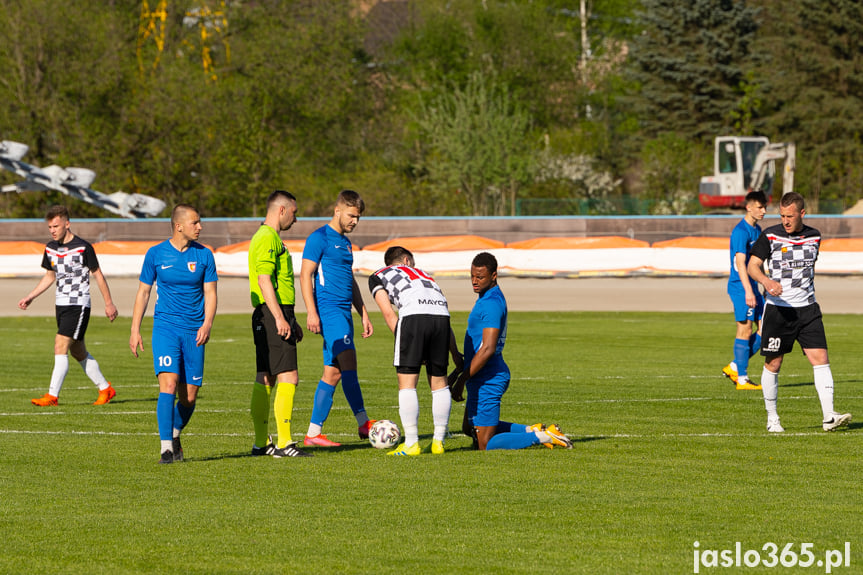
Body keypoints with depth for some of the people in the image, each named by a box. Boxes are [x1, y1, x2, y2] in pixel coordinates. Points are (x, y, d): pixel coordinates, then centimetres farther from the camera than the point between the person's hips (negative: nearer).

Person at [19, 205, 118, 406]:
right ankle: (105, 389, 24)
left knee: (61, 346, -16)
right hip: (61, 305, 7)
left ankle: (52, 395, -17)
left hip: (78, 305, -7)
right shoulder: (50, 248, 7)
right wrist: (30, 297, 13)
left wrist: (108, 303, 0)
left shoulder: (83, 247, -12)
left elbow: (98, 275, -4)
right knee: (78, 352, 11)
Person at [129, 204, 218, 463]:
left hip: (194, 332, 2)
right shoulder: (156, 254, 1)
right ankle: (166, 448, -18)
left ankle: (175, 435, 32)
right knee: (169, 383, -19)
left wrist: (207, 324, -14)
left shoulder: (204, 255, 4)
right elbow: (143, 292, 9)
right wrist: (135, 330, 4)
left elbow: (210, 293, 4)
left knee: (189, 397, 3)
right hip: (165, 328, -2)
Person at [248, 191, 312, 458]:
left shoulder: (269, 238, 21)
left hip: (274, 315, 11)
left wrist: (291, 319, 29)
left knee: (266, 379, 10)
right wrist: (280, 318, -24)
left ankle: (261, 443, 12)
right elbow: (264, 281, -20)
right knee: (288, 377, -12)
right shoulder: (268, 238, -12)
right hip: (272, 315, -11)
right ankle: (284, 443, -14)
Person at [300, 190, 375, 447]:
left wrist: (364, 315, 25)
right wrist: (311, 312, -18)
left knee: (333, 372, 5)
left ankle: (313, 433, 6)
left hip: (344, 312, 9)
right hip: (328, 308, -9)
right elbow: (305, 275, -10)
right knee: (348, 363, -18)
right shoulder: (319, 238, -4)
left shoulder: (345, 242, 22)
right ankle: (363, 423, -18)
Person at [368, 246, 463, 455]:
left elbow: (388, 313, 12)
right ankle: (438, 442, 16)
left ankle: (411, 444, 0)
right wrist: (456, 354, 40)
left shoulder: (377, 276, 27)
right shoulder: (423, 275, 39)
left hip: (413, 315, -4)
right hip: (441, 314, 4)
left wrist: (404, 343, 13)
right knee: (439, 382, 15)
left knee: (407, 384, 2)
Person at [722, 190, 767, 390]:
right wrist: (748, 291, -27)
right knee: (745, 330, -7)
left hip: (752, 287, 9)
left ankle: (734, 367, 13)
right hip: (740, 287, -9)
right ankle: (742, 379, -2)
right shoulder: (741, 231, -14)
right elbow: (740, 263, -21)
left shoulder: (757, 230, 15)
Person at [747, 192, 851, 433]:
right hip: (777, 309, -2)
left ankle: (829, 417, -14)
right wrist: (766, 280, -26)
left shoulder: (814, 236, 8)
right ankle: (772, 418, 16)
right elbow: (752, 265, -7)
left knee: (820, 358, -10)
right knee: (773, 363, 2)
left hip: (807, 307, 3)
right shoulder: (770, 236, -4)